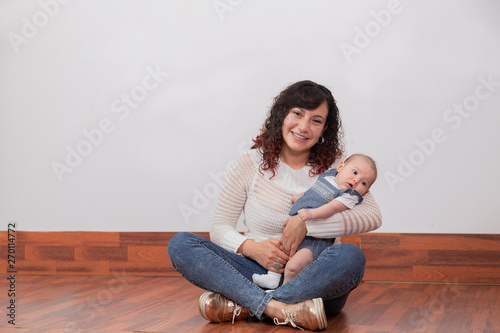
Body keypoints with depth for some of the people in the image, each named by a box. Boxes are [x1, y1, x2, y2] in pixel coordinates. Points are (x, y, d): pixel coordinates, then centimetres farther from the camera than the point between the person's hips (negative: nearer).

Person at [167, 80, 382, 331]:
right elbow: (219, 227, 3)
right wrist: (250, 248, -19)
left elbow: (372, 216, -10)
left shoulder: (334, 168, 4)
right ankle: (276, 308, -37)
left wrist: (306, 224, -19)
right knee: (180, 244, -19)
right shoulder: (250, 164, 5)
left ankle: (240, 305, -28)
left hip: (314, 281, -1)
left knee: (351, 257, -35)